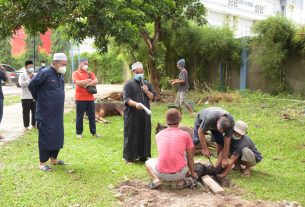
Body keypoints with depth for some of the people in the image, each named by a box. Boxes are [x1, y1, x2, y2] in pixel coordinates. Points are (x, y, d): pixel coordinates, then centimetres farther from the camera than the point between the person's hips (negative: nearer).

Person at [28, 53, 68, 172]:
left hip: (58, 113, 8)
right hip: (46, 113, -8)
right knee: (46, 137, -2)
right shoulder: (45, 73, -14)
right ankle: (42, 163, 9)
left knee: (58, 136, 13)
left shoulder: (60, 75, 10)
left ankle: (53, 159, 27)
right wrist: (39, 99, -1)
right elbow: (31, 86, -10)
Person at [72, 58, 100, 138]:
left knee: (92, 116, 7)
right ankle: (79, 133, 11)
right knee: (79, 116, 3)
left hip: (90, 98, 4)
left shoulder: (90, 73, 14)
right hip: (80, 98, -4)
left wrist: (87, 84, -13)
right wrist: (89, 80, -6)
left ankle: (94, 132, 14)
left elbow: (96, 81, -1)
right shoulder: (76, 73, 2)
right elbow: (78, 83, -15)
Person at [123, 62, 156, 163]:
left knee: (145, 135, 8)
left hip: (144, 114, 5)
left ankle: (143, 155, 21)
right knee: (131, 136, 1)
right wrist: (135, 104, -28)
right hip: (132, 114, -4)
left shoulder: (147, 84, 14)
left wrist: (147, 91, -8)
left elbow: (152, 97, 12)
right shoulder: (128, 84, -2)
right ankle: (129, 157, 11)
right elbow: (126, 99, -11)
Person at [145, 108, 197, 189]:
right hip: (179, 173, -1)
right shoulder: (185, 135, 1)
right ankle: (180, 180, 10)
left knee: (148, 162, 31)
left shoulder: (159, 135, 8)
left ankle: (156, 179, 3)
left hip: (162, 174, 1)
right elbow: (190, 158, 9)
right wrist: (192, 173, 28)